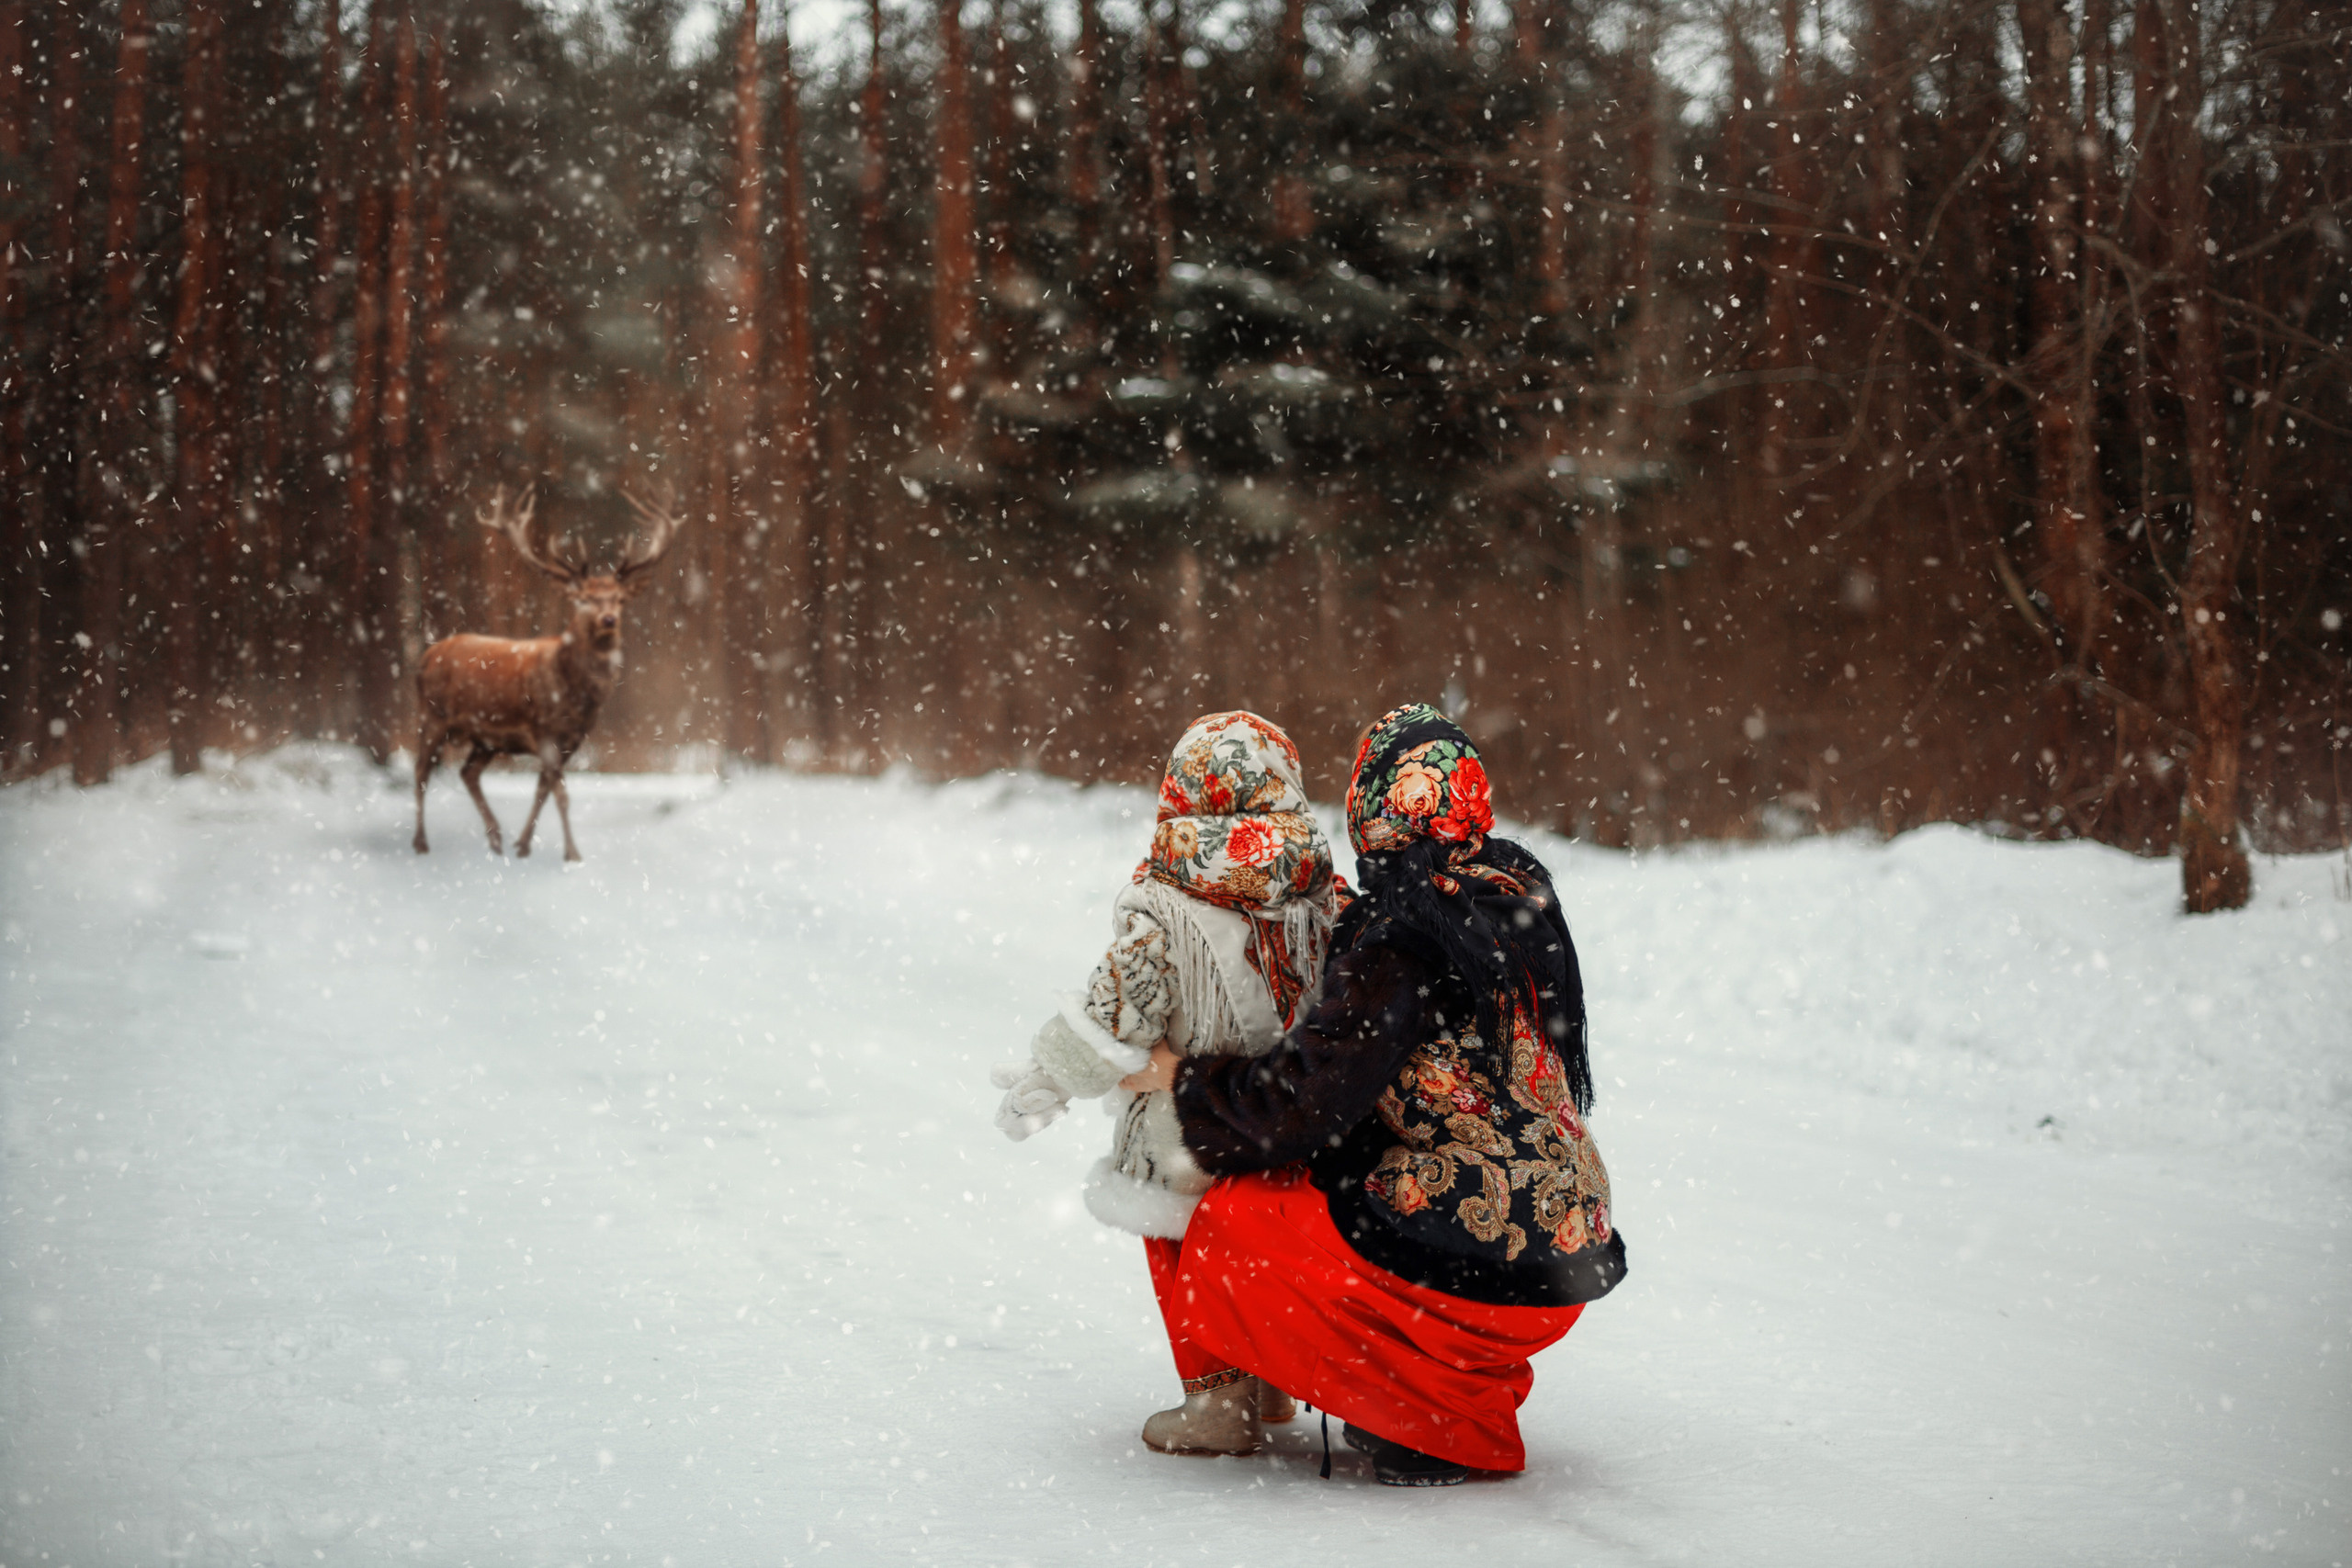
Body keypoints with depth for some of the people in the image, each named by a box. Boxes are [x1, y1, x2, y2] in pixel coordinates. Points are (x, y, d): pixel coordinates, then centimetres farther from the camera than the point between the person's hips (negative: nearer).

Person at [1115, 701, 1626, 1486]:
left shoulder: (1400, 943, -19)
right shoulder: (1516, 893, 6)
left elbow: (1303, 1101, -19)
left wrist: (1184, 1078, -3)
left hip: (1474, 1262, -9)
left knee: (1231, 1223, 0)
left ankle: (1439, 1426, 1)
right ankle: (1478, 1391, 19)